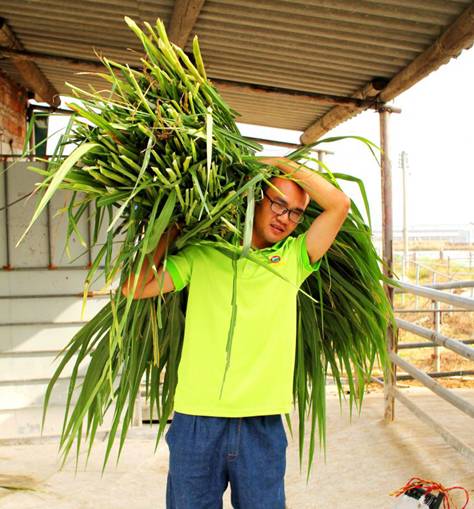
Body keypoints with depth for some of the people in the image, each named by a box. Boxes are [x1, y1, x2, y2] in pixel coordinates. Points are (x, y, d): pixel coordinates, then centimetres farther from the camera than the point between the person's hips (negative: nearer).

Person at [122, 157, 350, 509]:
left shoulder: (293, 259, 9)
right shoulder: (200, 256, 8)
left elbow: (340, 204, 1)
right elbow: (134, 289, 4)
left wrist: (282, 163, 6)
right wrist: (169, 233, 7)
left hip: (262, 423, 1)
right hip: (196, 420, 0)